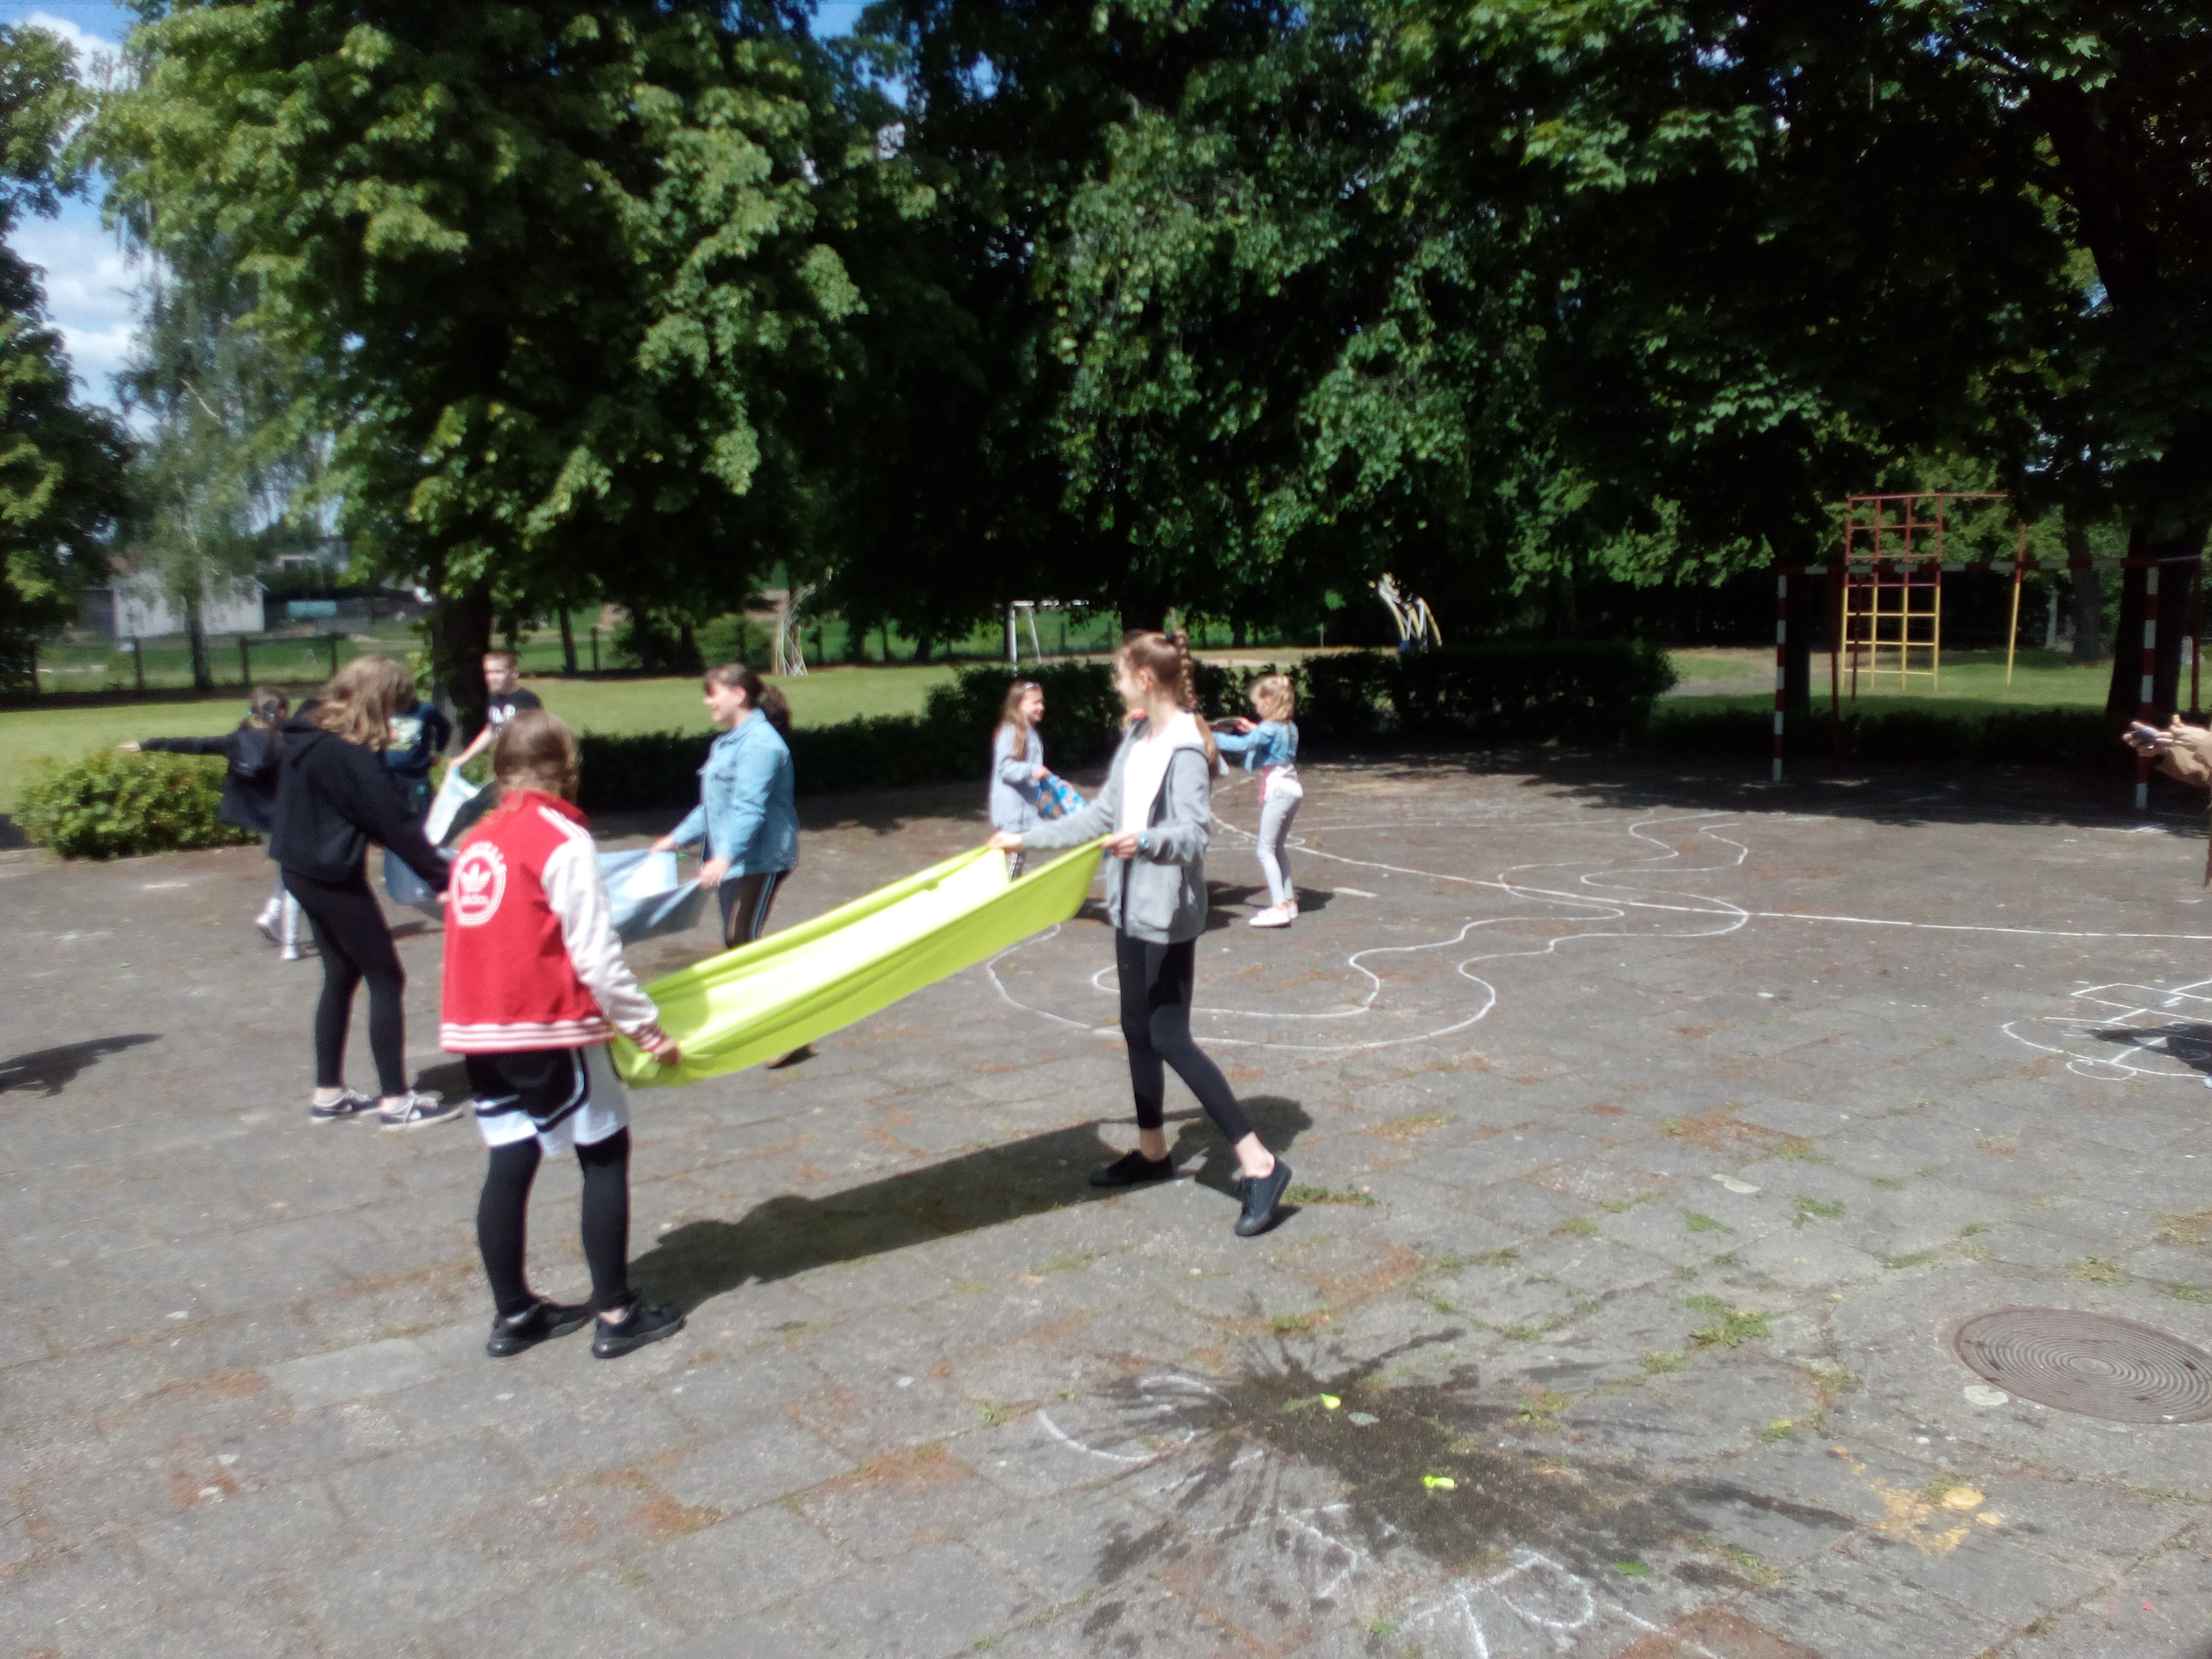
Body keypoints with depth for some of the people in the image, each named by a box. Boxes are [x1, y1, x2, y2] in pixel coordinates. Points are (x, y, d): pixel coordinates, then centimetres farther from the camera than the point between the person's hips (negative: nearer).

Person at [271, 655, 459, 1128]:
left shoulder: (307, 734, 7)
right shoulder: (351, 754, -21)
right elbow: (395, 822, -21)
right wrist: (442, 876, -16)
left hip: (303, 870, 10)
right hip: (334, 876, -10)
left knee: (340, 976, 18)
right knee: (386, 979, -1)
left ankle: (328, 1094, 24)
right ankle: (396, 1101, 2)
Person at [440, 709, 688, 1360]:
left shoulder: (476, 840, 10)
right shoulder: (563, 841, -11)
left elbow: (500, 936, 13)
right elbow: (596, 953, -15)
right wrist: (646, 1027, -8)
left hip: (479, 1030, 7)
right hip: (547, 1031, -7)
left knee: (510, 1161, 14)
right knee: (606, 1154, 6)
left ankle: (513, 1314, 23)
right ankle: (616, 1316, 10)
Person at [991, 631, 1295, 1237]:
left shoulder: (1186, 747, -17)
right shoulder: (1137, 739, 9)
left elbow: (1194, 834, -24)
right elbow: (1102, 814, 17)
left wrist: (1146, 840, -44)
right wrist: (1026, 839, 21)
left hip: (1168, 912, -9)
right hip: (1133, 906, 9)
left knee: (1170, 1038, -9)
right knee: (1138, 1029, 16)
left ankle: (1260, 1165, -5)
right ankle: (1152, 1151, 31)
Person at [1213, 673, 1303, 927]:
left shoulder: (1268, 729, -15)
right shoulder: (1289, 727, 10)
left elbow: (1241, 745, -27)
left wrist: (1211, 737, -22)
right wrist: (1253, 729, 23)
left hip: (1277, 790, -9)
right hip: (1292, 788, 9)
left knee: (1265, 849, -6)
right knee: (1279, 847, 17)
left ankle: (1279, 907, -11)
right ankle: (1288, 900, 20)